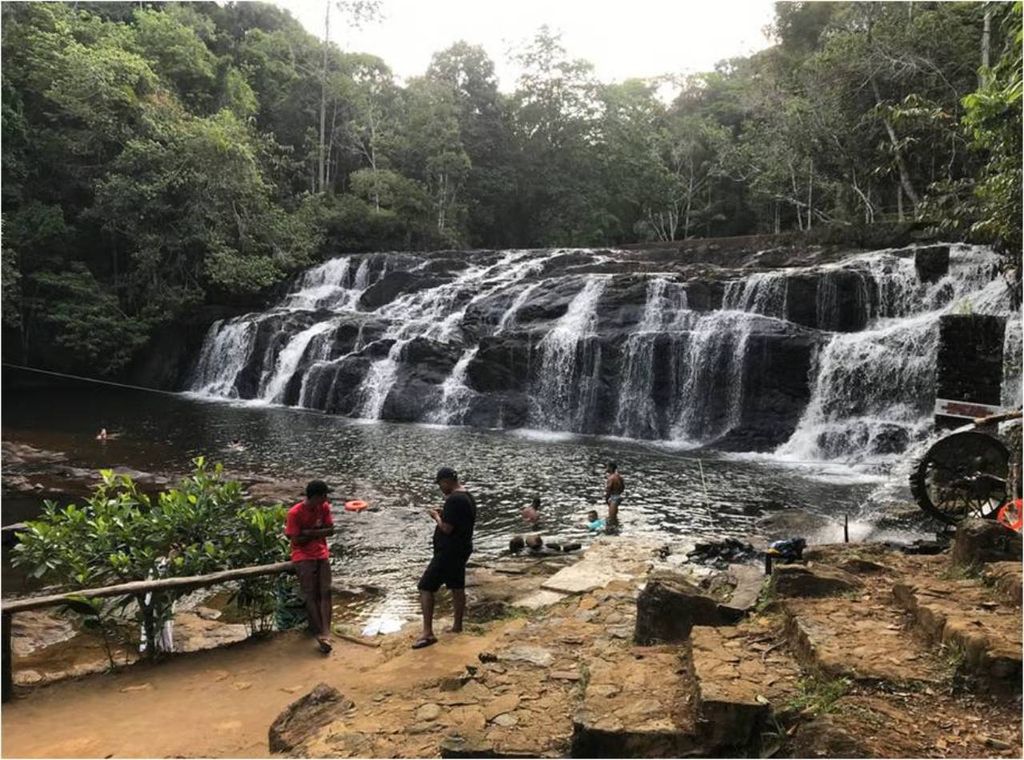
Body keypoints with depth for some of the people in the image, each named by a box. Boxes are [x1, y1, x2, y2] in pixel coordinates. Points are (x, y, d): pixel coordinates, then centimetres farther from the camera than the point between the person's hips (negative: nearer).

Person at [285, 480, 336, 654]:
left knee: (325, 592, -11)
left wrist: (310, 532, -11)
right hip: (303, 556, -4)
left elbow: (331, 530, 2)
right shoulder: (295, 513, -12)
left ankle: (325, 634, -20)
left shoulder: (324, 507, 4)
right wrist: (318, 532, -4)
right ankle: (320, 634, -17)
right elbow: (297, 540, -11)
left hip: (321, 554, 4)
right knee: (310, 594, -13)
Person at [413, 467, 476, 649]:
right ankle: (457, 626, 30)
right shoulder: (468, 497, 9)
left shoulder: (453, 500, -22)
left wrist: (436, 516, -7)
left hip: (448, 552, -10)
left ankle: (427, 633, -7)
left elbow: (446, 528, -24)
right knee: (457, 587, 19)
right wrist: (444, 514, 9)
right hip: (462, 550, 10)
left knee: (425, 588, -6)